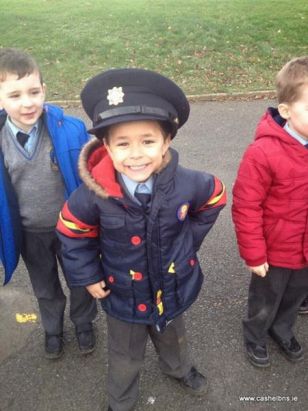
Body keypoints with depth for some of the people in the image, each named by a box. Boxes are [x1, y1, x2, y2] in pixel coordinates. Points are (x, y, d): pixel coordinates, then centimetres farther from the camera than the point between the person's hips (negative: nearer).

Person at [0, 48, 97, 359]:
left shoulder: (71, 130, -22)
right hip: (29, 233, 2)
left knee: (81, 281, 22)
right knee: (45, 288, 26)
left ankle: (83, 322, 53)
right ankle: (53, 328, 56)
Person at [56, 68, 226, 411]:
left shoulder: (186, 184, -26)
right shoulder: (95, 192, -29)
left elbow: (214, 198, -2)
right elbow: (72, 232, -9)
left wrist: (189, 239, -3)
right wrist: (87, 277, -8)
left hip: (174, 288, 2)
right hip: (123, 295, -1)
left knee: (172, 338, 34)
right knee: (126, 358, 25)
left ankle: (179, 369, 69)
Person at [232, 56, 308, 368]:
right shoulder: (264, 153, -28)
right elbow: (246, 208, -22)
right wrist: (253, 254, -16)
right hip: (275, 251, -5)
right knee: (264, 304, 20)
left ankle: (282, 331, 57)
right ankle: (255, 338, 50)